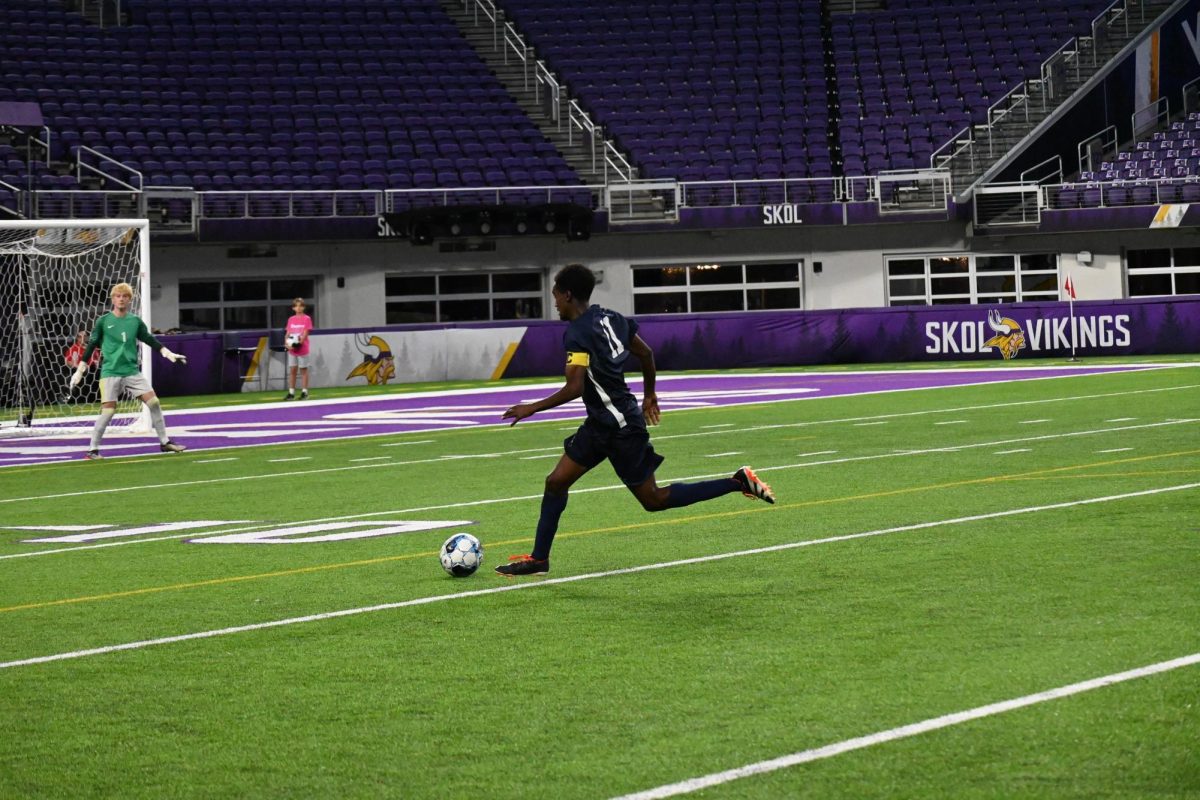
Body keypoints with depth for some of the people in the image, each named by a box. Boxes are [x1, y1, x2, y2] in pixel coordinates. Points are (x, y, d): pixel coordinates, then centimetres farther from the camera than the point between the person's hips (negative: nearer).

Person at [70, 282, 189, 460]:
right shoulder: (103, 322, -1)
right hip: (110, 373, -3)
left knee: (154, 402, -4)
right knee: (108, 410, -11)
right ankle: (93, 449, 1)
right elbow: (91, 346, 3)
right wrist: (79, 371, 2)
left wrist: (168, 353, 4)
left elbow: (150, 339, 15)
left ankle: (164, 442, 7)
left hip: (132, 371, 3)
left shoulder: (135, 321, 7)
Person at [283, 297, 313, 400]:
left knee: (303, 370, 2)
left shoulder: (306, 319, -3)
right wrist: (287, 342, -11)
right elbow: (287, 333, 8)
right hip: (292, 349, 4)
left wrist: (299, 342, -23)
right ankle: (291, 393, 8)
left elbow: (305, 333, -10)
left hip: (302, 348, -4)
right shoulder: (291, 319, 10)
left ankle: (304, 392, 6)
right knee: (292, 370, 5)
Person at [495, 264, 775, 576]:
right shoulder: (608, 317, 7)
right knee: (556, 481, 9)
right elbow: (646, 353, 15)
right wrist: (649, 394, 29)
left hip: (621, 427, -9)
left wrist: (532, 409, -20)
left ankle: (738, 482, 2)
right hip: (601, 424, 9)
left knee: (654, 499, 0)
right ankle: (538, 559, 13)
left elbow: (574, 388, -28)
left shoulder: (577, 333, -19)